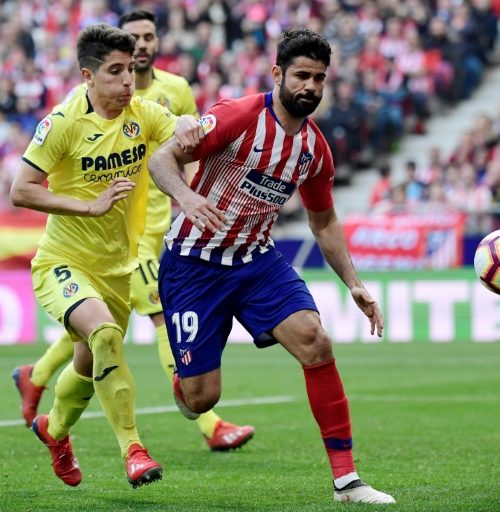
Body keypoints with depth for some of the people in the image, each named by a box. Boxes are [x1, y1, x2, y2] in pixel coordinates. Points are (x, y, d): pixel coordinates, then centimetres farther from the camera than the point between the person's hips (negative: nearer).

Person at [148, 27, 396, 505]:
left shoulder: (315, 148, 1)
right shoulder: (238, 116, -18)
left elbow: (323, 222, 16)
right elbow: (161, 159, -20)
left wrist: (354, 285, 8)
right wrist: (186, 197, -40)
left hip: (257, 260, 5)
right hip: (194, 263, -5)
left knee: (315, 342, -18)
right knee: (201, 397, -7)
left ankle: (346, 479, -12)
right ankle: (183, 384, 36)